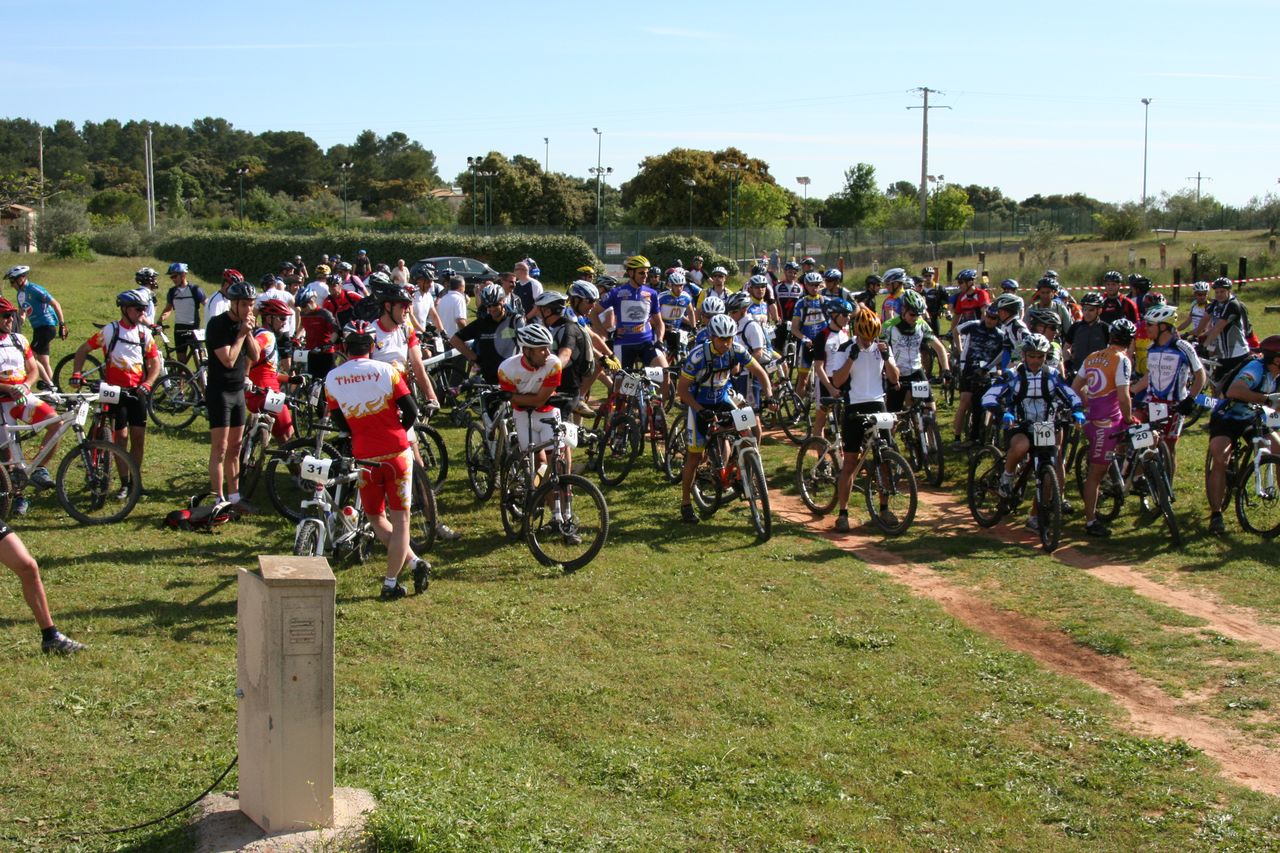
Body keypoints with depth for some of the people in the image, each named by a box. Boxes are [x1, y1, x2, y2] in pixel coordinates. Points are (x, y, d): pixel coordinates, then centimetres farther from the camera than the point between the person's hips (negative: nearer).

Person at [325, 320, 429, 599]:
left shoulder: (332, 379, -1)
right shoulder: (387, 371, -7)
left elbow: (338, 420, 8)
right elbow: (411, 411, -6)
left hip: (364, 458, 2)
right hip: (396, 453, -1)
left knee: (376, 518, 19)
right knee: (400, 519, 7)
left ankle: (413, 561, 10)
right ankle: (390, 584, 5)